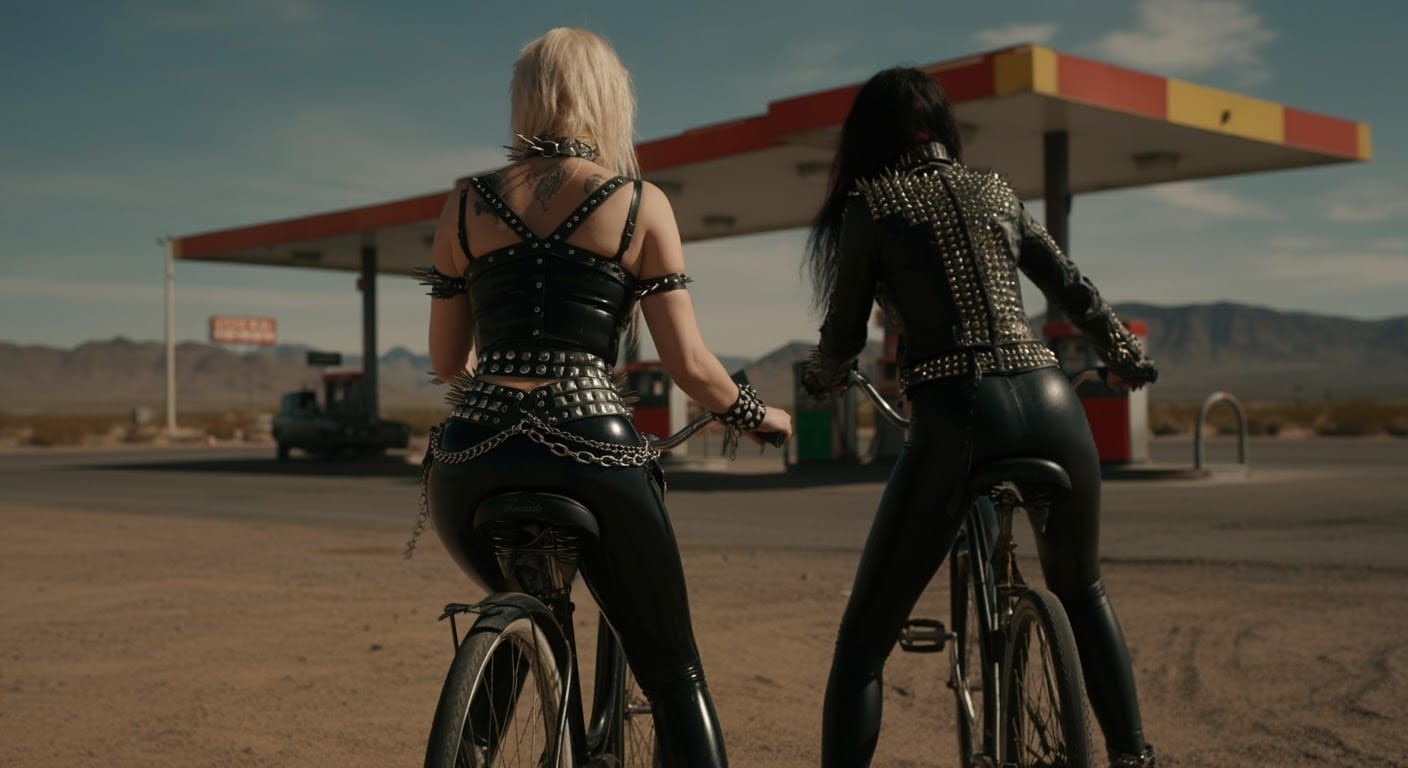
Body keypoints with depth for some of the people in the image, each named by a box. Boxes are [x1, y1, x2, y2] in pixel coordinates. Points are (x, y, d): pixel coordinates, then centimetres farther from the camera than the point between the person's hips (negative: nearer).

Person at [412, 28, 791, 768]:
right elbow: (689, 364, 3)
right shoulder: (641, 204, 6)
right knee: (673, 674, 13)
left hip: (471, 457, 3)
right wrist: (757, 415, 22)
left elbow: (445, 361, 17)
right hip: (590, 454, -3)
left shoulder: (467, 203, 13)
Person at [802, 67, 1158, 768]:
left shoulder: (871, 200, 7)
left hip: (953, 416, -5)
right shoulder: (996, 193, 19)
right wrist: (1126, 356, 43)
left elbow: (844, 336, 7)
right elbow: (1075, 292, 25)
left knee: (862, 642, 4)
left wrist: (820, 375, 29)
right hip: (1050, 404, 5)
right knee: (1081, 592, 31)